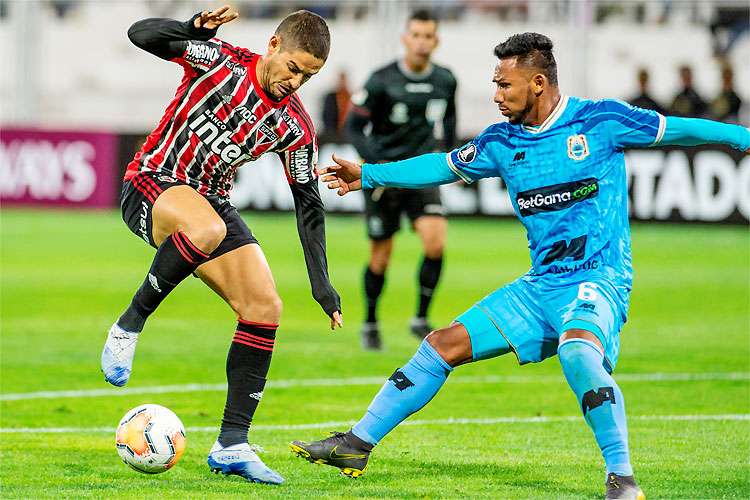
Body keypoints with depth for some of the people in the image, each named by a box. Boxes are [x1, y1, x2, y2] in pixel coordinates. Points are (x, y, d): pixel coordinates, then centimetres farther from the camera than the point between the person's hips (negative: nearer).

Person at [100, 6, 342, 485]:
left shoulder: (295, 127, 0)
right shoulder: (220, 60, -11)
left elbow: (308, 205, 6)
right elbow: (141, 34, -18)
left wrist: (321, 282, 1)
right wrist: (196, 28, -36)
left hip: (210, 201, 6)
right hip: (151, 184, -6)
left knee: (265, 307, -10)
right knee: (207, 228, -40)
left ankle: (232, 445, -6)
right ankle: (128, 327, -20)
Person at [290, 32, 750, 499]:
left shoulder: (600, 120, -5)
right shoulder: (503, 142, 10)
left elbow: (678, 129, 1)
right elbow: (444, 166, 24)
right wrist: (369, 175, 25)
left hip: (598, 276, -7)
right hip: (541, 283, 7)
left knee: (577, 348, -37)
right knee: (444, 344, 4)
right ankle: (357, 444, 14)